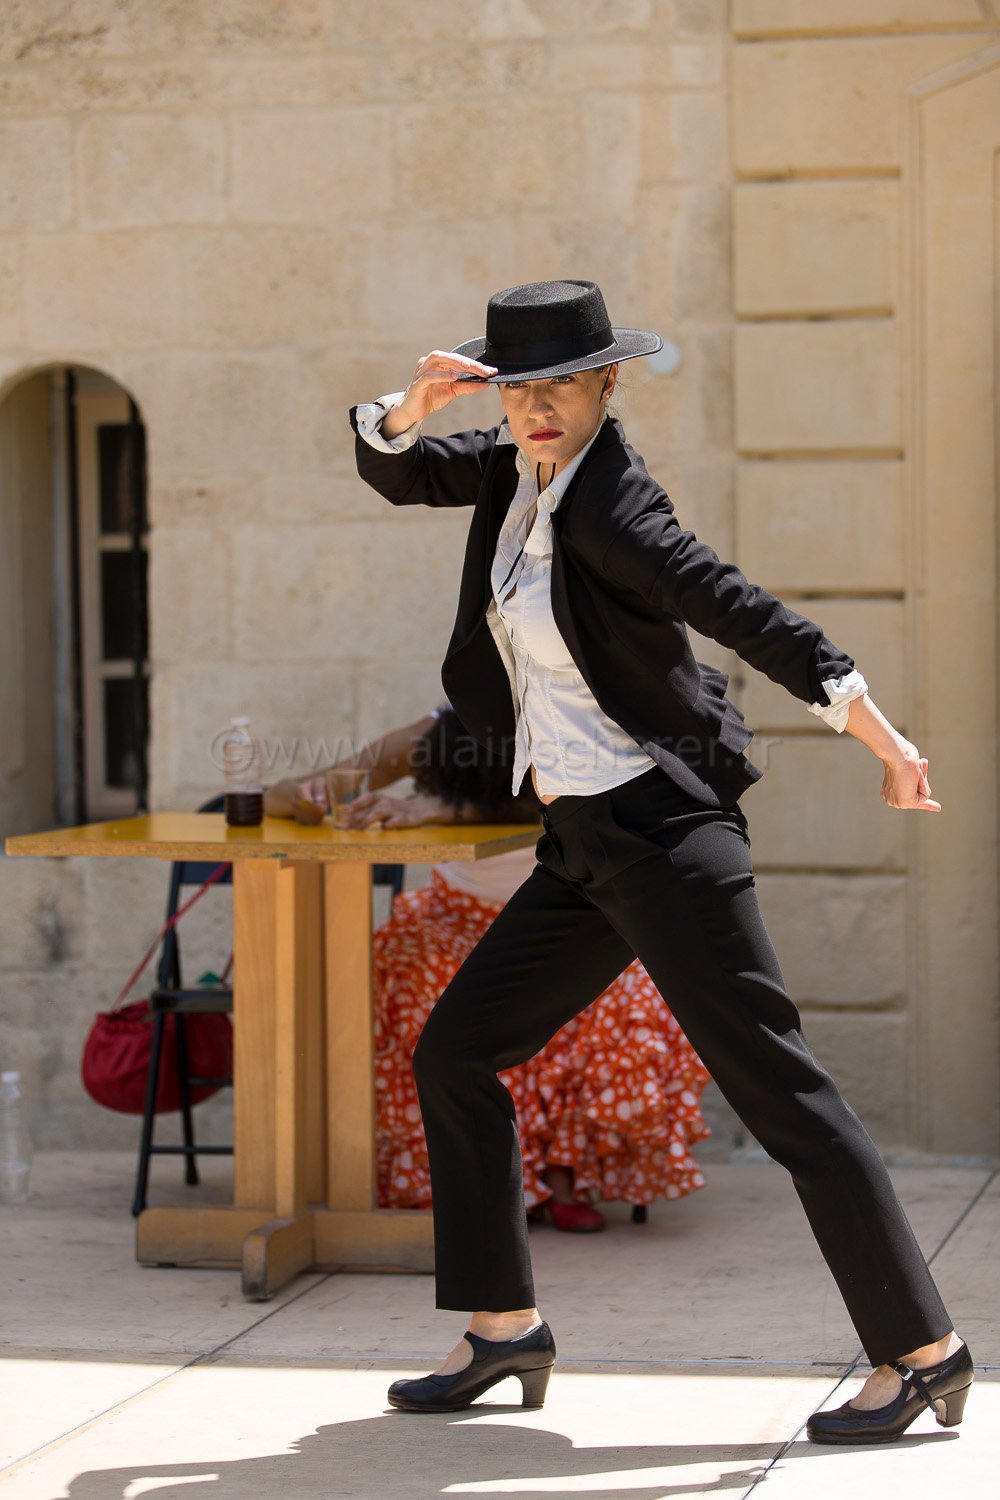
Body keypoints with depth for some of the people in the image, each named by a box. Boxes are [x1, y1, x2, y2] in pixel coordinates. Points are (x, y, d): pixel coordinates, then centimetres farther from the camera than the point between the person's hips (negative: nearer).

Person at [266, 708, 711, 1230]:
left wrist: (428, 810, -62)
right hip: (459, 925, 2)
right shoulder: (431, 735, -23)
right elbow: (275, 797, -22)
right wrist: (303, 795, -45)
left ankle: (561, 1175, -14)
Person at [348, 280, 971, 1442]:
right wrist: (415, 404, -10)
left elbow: (752, 618, -22)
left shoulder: (609, 506, -16)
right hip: (587, 847, 9)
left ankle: (922, 1351, -6)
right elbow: (393, 472, 13)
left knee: (774, 1084, -10)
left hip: (658, 832, -9)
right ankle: (505, 1332, 19)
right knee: (453, 1054, 12)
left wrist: (885, 745, -28)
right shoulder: (524, 465, 8)